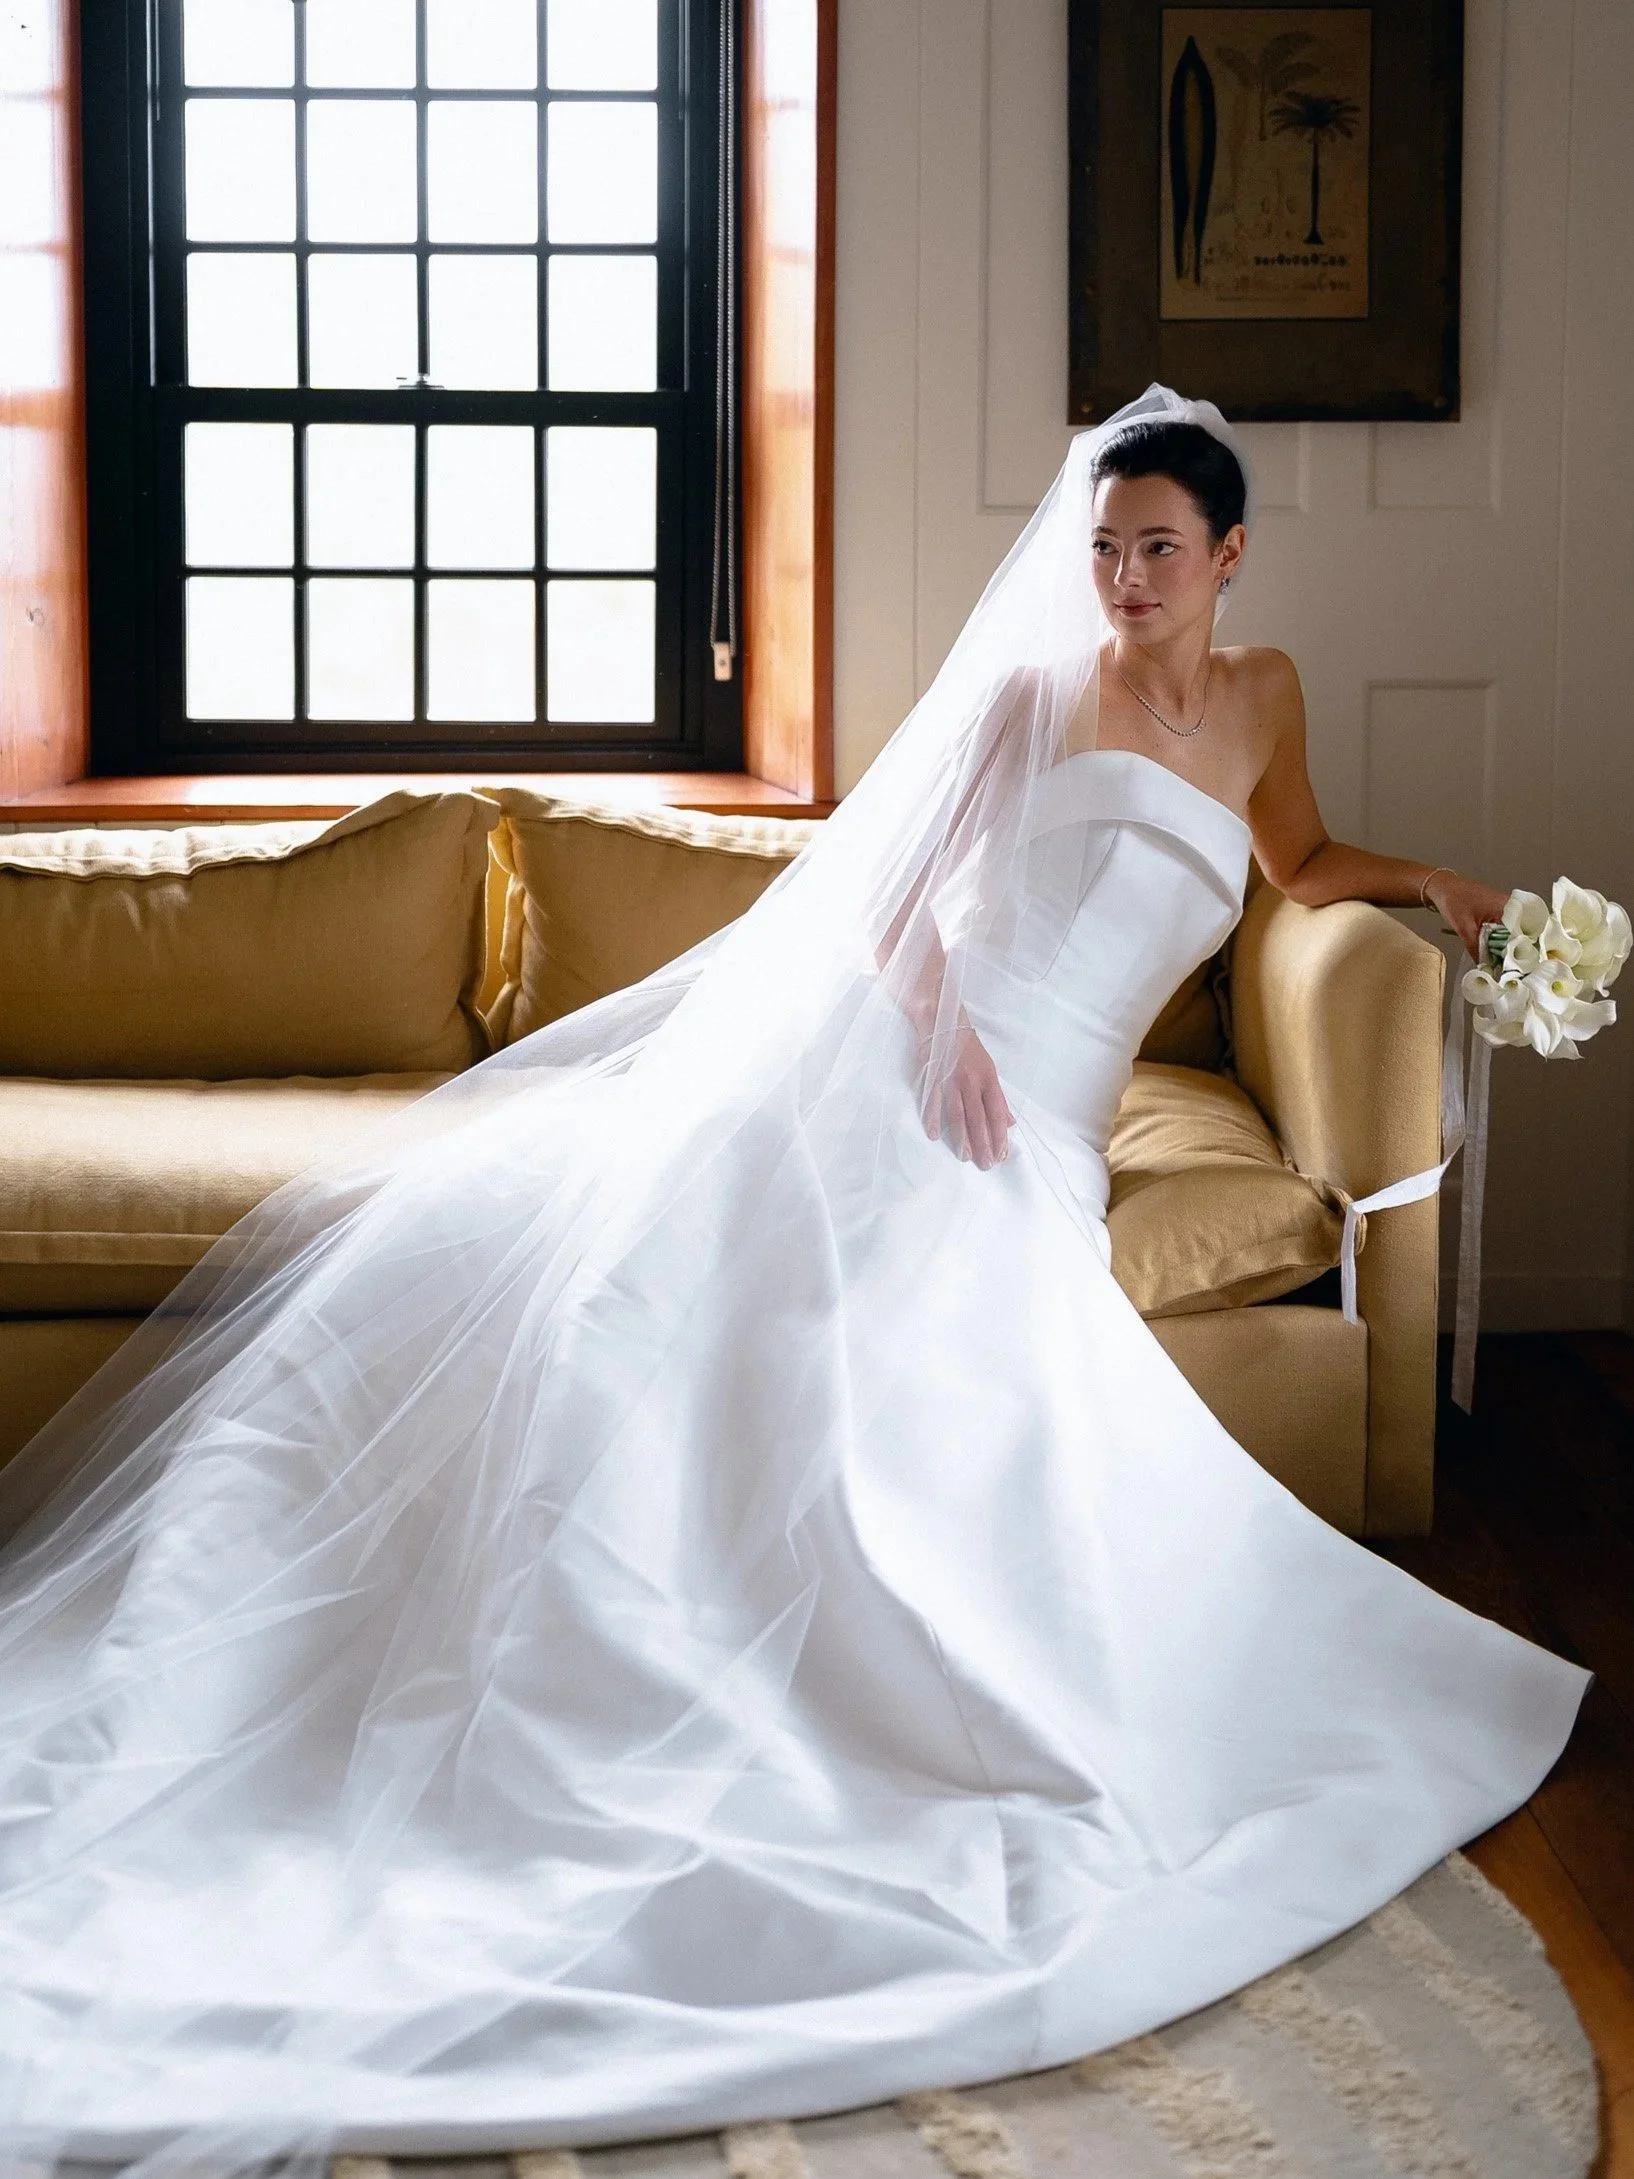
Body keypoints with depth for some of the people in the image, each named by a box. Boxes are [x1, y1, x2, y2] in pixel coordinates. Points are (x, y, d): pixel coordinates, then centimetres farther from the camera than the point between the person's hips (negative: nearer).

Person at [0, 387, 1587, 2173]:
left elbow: (1302, 862, 40)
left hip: (1027, 1151, 1)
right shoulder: (1026, 691, 11)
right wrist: (934, 1014, -17)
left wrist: (1422, 880, 22)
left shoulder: (1261, 696, 21)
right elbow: (887, 884, 2)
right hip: (883, 1066, -1)